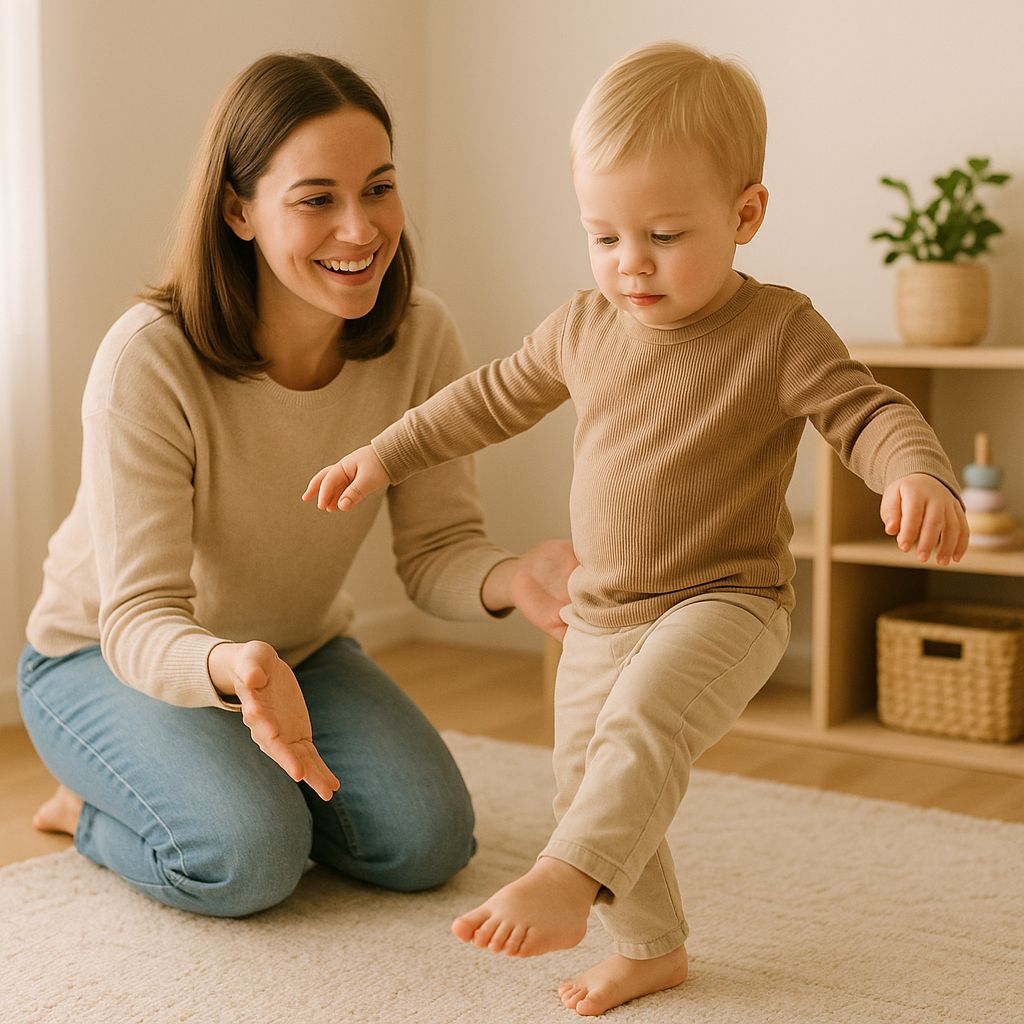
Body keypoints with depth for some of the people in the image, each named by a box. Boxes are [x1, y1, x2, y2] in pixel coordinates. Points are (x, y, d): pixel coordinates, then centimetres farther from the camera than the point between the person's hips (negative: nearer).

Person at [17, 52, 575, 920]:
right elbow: (139, 618, -31)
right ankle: (96, 804, 5)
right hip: (104, 653, -4)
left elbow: (437, 546, -14)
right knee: (247, 856, -28)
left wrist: (515, 578, -38)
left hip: (299, 648, 5)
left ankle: (247, 777, 15)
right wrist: (235, 669, -54)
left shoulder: (420, 337, -18)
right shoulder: (149, 361, -31)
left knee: (427, 840, -14)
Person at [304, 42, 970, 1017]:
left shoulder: (778, 331, -13)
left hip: (724, 600, -6)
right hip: (600, 612, 6)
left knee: (643, 717, -34)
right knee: (585, 781, 13)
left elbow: (870, 413, -15)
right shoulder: (584, 327, 3)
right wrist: (385, 453, 20)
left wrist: (920, 477, -38)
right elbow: (494, 396, 17)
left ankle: (565, 883, -38)